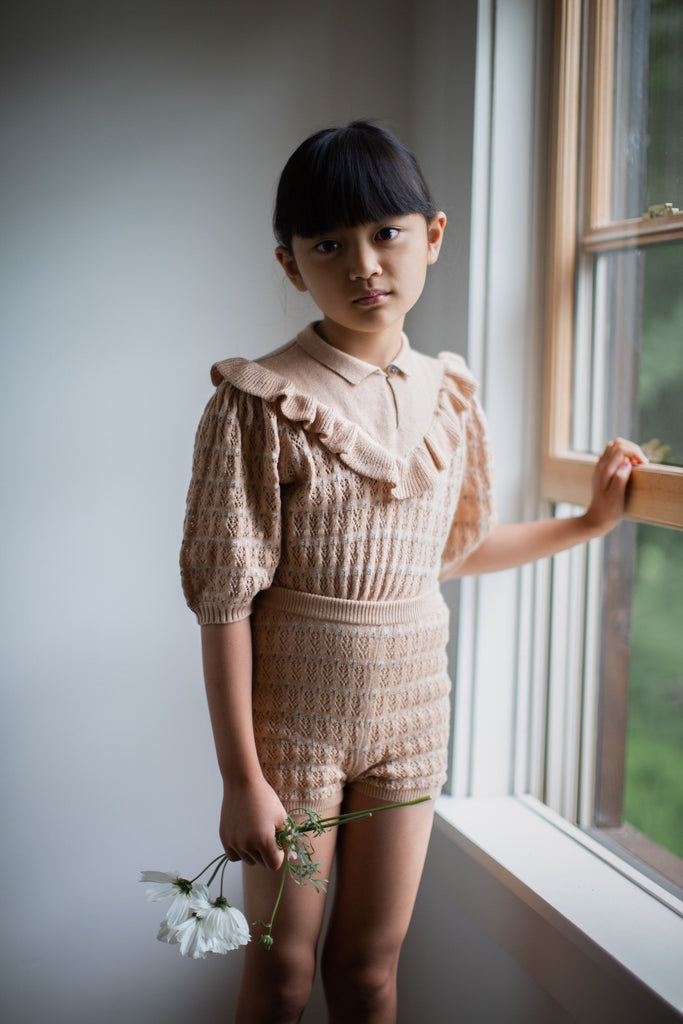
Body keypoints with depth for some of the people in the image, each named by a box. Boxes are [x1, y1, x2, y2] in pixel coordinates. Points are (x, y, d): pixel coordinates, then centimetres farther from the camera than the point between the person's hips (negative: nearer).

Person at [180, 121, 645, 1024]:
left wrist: (590, 521, 19)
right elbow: (226, 596, -14)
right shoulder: (263, 403, -14)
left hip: (411, 710, 4)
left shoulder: (447, 396, 2)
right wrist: (242, 779, -14)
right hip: (293, 713, -4)